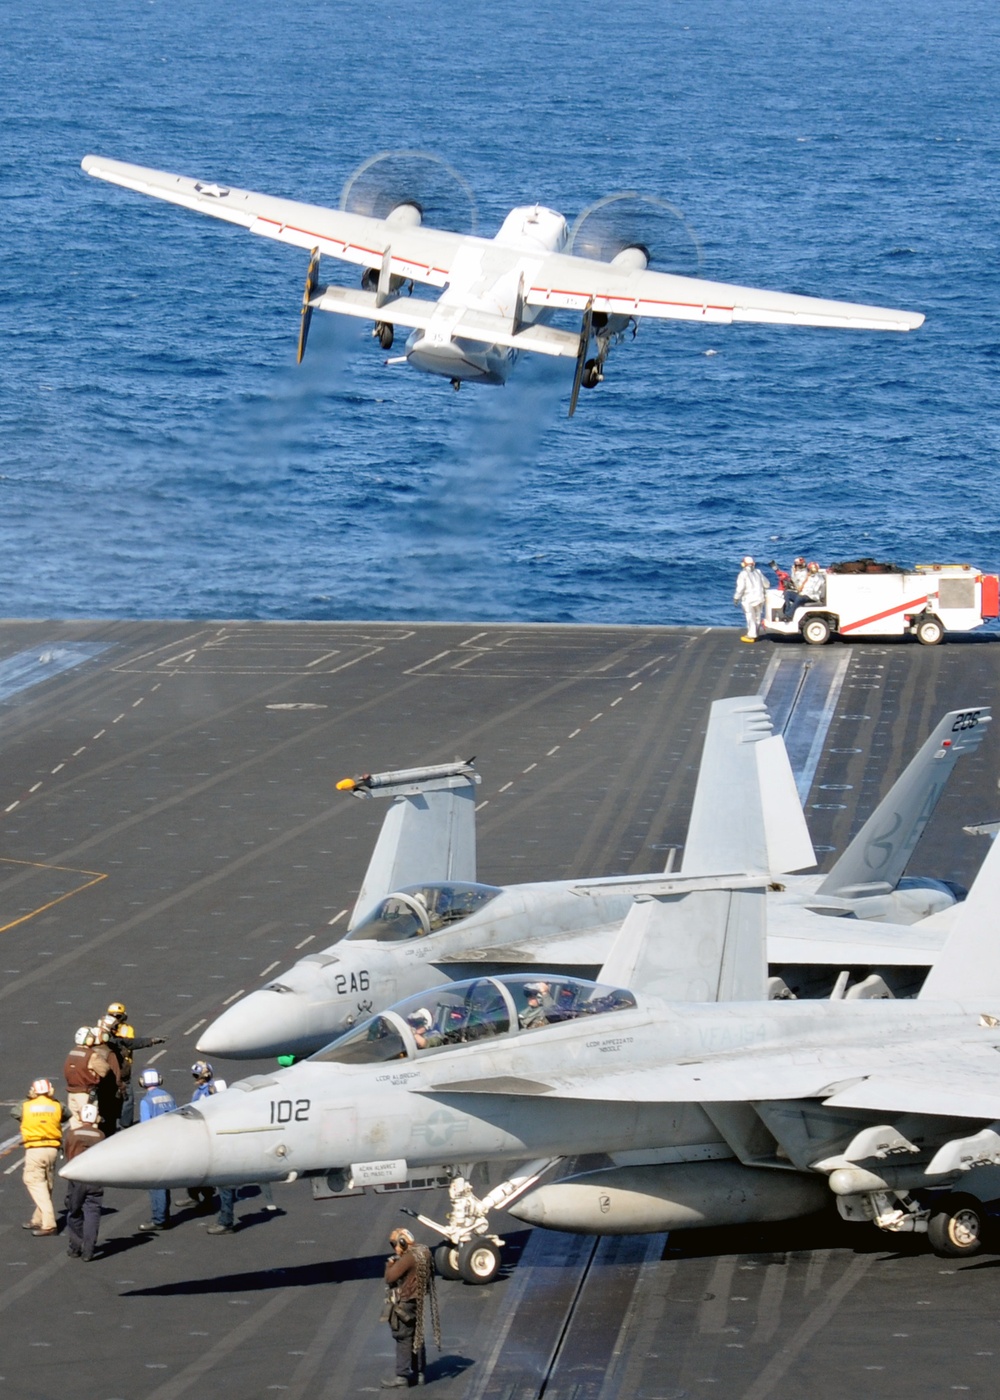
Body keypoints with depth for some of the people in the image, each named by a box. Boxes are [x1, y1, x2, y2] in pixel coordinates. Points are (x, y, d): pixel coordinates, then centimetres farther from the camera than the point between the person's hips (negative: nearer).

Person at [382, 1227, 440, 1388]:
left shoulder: (408, 1258, -22)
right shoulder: (423, 1253, 7)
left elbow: (390, 1277, -21)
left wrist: (390, 1264, -2)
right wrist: (396, 1263, 8)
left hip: (404, 1304, -10)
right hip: (417, 1301, 10)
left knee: (403, 1338, -5)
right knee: (416, 1337, 15)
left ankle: (401, 1375, -4)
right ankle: (419, 1373, 21)